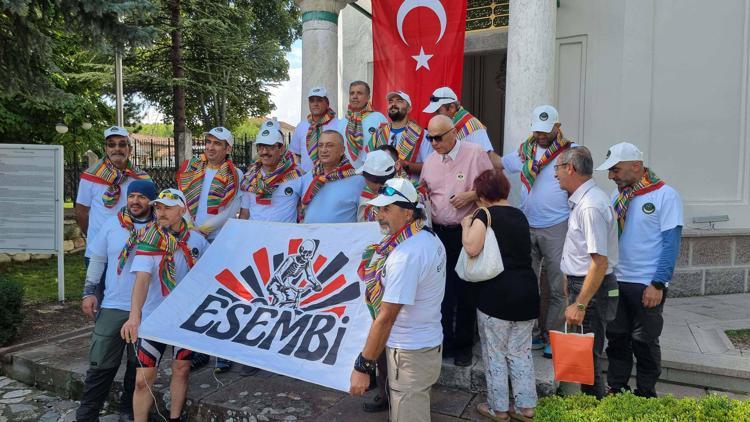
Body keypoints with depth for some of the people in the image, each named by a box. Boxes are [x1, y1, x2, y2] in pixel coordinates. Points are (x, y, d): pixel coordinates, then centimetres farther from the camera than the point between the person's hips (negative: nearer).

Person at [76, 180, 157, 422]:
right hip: (113, 307, 1)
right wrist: (88, 291, 4)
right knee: (101, 365, 4)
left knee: (138, 366, 11)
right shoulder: (112, 224, 2)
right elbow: (97, 259, 10)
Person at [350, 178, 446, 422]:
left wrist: (363, 366, -20)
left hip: (410, 354, -9)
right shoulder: (429, 238, 2)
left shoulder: (405, 255, -26)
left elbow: (385, 318, -26)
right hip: (429, 342, 9)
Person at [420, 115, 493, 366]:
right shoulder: (430, 160, 9)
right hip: (439, 232, 4)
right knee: (442, 288, 8)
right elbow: (424, 192, 19)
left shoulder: (475, 154, -7)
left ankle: (463, 345, 20)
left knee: (465, 289, 4)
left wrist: (471, 195, -18)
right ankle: (444, 340, 23)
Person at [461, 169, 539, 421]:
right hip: (527, 290, 6)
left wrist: (466, 223, -2)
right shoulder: (520, 216, 14)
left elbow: (472, 248, -21)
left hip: (497, 294, -6)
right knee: (521, 351, 17)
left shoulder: (485, 213, -6)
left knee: (494, 353, 9)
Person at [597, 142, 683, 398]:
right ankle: (615, 389, 27)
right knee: (616, 338, 13)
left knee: (645, 343, 8)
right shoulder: (617, 195, 8)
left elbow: (670, 243, -11)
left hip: (647, 285, -5)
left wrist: (658, 284, -16)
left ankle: (645, 395, 24)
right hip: (615, 281, 5)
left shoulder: (665, 195, -9)